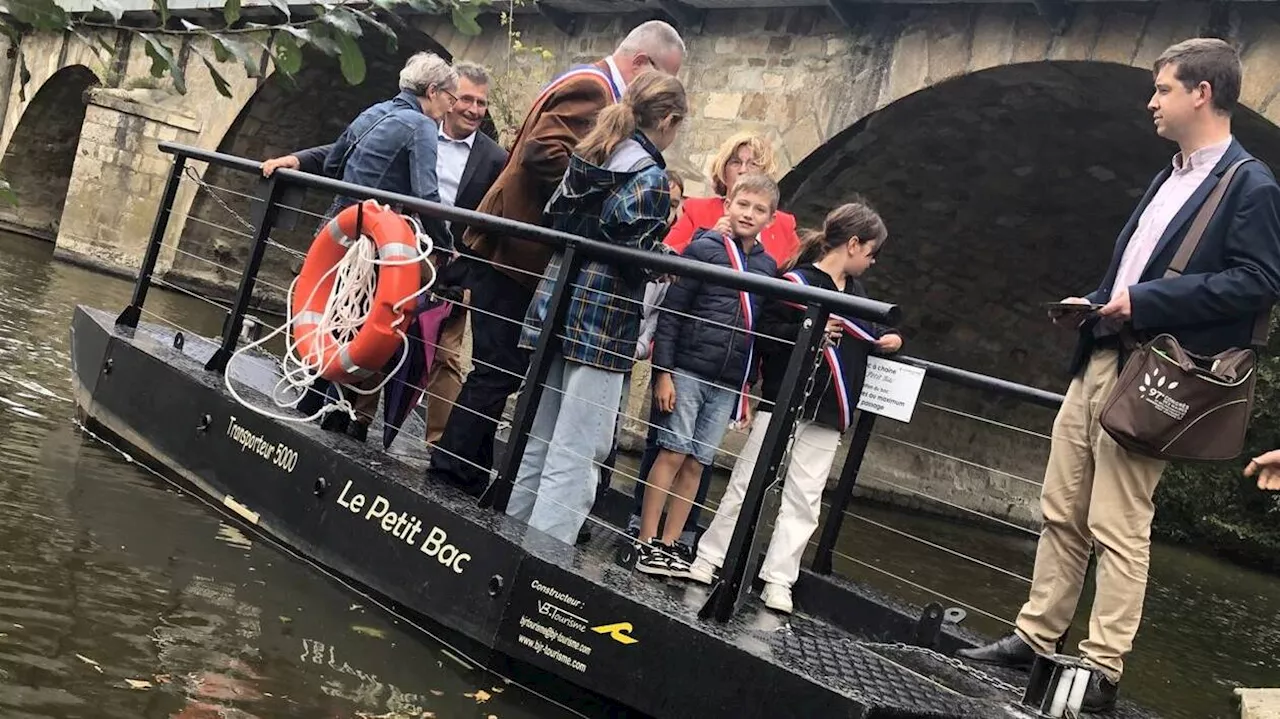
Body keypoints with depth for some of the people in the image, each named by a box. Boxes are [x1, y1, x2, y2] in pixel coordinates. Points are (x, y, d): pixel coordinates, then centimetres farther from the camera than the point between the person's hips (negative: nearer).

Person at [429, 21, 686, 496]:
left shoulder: (591, 86, 19)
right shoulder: (591, 87, -13)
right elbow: (543, 152, -27)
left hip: (518, 251, 10)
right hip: (515, 251, -10)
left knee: (501, 370, 12)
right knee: (499, 372, -6)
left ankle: (465, 478, 19)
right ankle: (450, 475, 1)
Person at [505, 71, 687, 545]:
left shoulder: (588, 157, 13)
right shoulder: (650, 176, -9)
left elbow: (553, 218, 14)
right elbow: (638, 253, -16)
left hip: (556, 307, 8)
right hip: (603, 323, -8)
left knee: (538, 445, 15)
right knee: (574, 458, -5)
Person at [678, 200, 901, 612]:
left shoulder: (856, 293, 14)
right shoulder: (798, 282, -8)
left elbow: (865, 337, 26)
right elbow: (764, 336, -13)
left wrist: (887, 339, 7)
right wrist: (807, 332, -25)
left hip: (827, 415, 6)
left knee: (804, 500, 5)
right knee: (746, 485, 3)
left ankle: (779, 581, 9)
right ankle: (708, 559, 13)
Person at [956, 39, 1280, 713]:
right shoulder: (1169, 179, 19)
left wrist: (1146, 300, -19)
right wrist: (1096, 302, 8)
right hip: (1096, 363, 9)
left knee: (1118, 528, -5)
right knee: (1061, 513, 12)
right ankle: (1033, 636, 21)